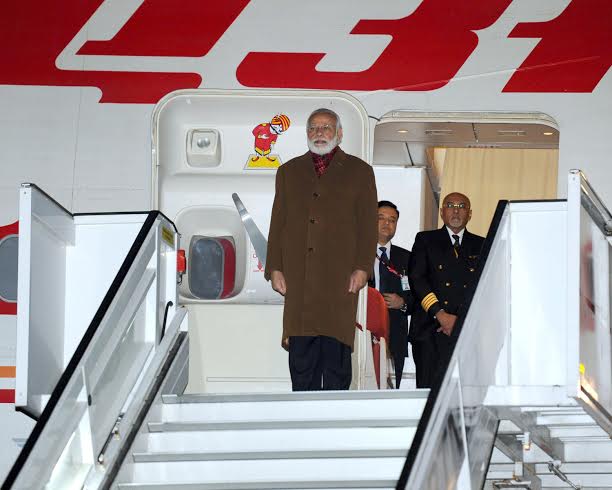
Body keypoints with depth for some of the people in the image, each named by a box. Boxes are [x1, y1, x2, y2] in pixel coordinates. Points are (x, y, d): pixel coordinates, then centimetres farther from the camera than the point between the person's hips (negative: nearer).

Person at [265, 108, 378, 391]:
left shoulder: (359, 172, 10)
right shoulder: (289, 171, 18)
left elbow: (368, 225, 4)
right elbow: (277, 223, 13)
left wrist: (362, 268, -6)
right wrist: (275, 268, 4)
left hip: (340, 276, -2)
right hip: (298, 277, 2)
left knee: (336, 350, -2)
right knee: (301, 354, 2)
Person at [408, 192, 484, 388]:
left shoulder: (480, 245, 18)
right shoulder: (425, 240, 15)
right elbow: (417, 278, 3)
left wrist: (461, 319, -4)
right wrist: (440, 314, -9)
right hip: (431, 330, -1)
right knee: (430, 390, -9)